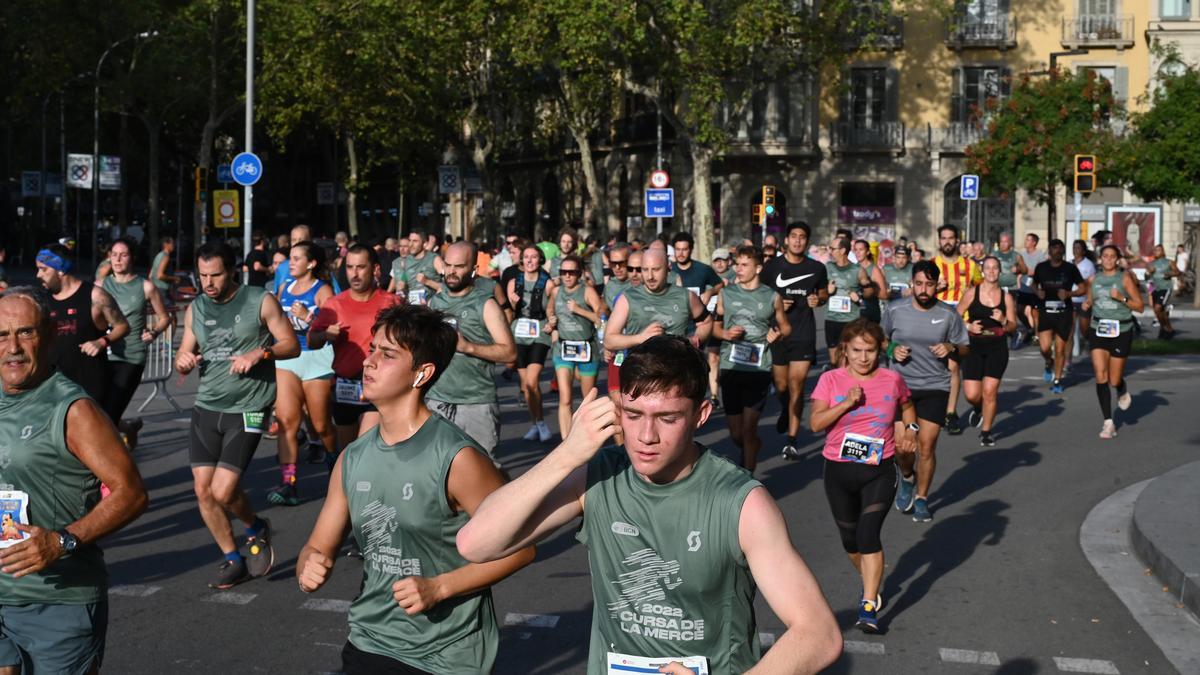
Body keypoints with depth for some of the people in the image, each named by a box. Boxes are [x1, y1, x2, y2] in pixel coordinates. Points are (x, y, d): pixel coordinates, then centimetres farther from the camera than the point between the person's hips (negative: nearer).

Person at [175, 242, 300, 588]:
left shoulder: (261, 301, -4)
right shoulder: (196, 309, 9)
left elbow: (292, 345, -2)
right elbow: (183, 357, 15)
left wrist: (260, 353, -19)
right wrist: (182, 361, -9)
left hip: (246, 410, -5)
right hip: (206, 408, 5)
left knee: (223, 491, -12)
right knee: (203, 489, 2)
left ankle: (256, 529, 21)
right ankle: (233, 560, 20)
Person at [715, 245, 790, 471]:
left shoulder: (772, 297, 4)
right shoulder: (726, 293, 7)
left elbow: (785, 326, 15)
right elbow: (714, 326, 11)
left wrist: (779, 334, -6)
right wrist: (725, 333, -10)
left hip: (759, 369, -2)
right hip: (730, 368, 2)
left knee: (748, 429, -6)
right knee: (735, 434, 8)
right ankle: (754, 447, 40)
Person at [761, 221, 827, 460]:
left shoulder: (817, 268, 4)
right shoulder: (772, 266, 1)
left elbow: (824, 293, 19)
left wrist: (819, 300, -4)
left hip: (804, 335, -1)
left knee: (796, 386, -8)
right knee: (781, 386, 8)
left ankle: (791, 441, -6)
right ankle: (785, 412, 44)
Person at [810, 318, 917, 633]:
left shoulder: (892, 379, -1)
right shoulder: (830, 380, -4)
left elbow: (907, 406, 21)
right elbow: (816, 423, -13)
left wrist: (911, 429, 2)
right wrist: (847, 403, -23)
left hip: (879, 469, -1)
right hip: (839, 469, 2)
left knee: (868, 534, -16)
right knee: (850, 539, 13)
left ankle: (869, 607, -12)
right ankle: (872, 584, 41)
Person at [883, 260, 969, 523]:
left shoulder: (949, 314, -1)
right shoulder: (895, 310, -1)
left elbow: (965, 349, 6)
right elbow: (882, 340, 14)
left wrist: (951, 348, -16)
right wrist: (893, 350, -7)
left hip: (935, 387, 0)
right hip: (900, 385, 0)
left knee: (927, 445, -4)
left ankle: (921, 498, 17)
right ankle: (906, 477, 28)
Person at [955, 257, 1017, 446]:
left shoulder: (1006, 297, 4)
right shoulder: (971, 293, -1)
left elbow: (1013, 325, 7)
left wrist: (1003, 321, -14)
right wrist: (968, 326, -13)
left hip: (998, 348, 0)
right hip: (974, 347, 0)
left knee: (989, 391, -6)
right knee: (971, 394, -5)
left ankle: (986, 431, 13)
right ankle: (977, 408, 33)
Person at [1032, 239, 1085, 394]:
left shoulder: (1070, 268, -1)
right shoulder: (1041, 267, 4)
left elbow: (1083, 288, 3)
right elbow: (1034, 284, 18)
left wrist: (1069, 293, -14)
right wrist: (1038, 292, -4)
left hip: (1064, 312, -1)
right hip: (1045, 311, 1)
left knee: (1060, 349, 2)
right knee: (1045, 347, -11)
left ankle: (1057, 380, 18)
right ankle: (1049, 363, 24)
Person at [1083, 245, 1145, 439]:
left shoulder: (1125, 278, -5)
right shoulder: (1094, 279, 6)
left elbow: (1140, 306, -5)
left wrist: (1122, 298, -20)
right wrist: (1086, 305, -2)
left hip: (1121, 332, -2)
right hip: (1098, 331, 2)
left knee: (1114, 380, 3)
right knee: (1100, 377, -9)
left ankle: (1123, 391, 42)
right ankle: (1108, 422, -3)